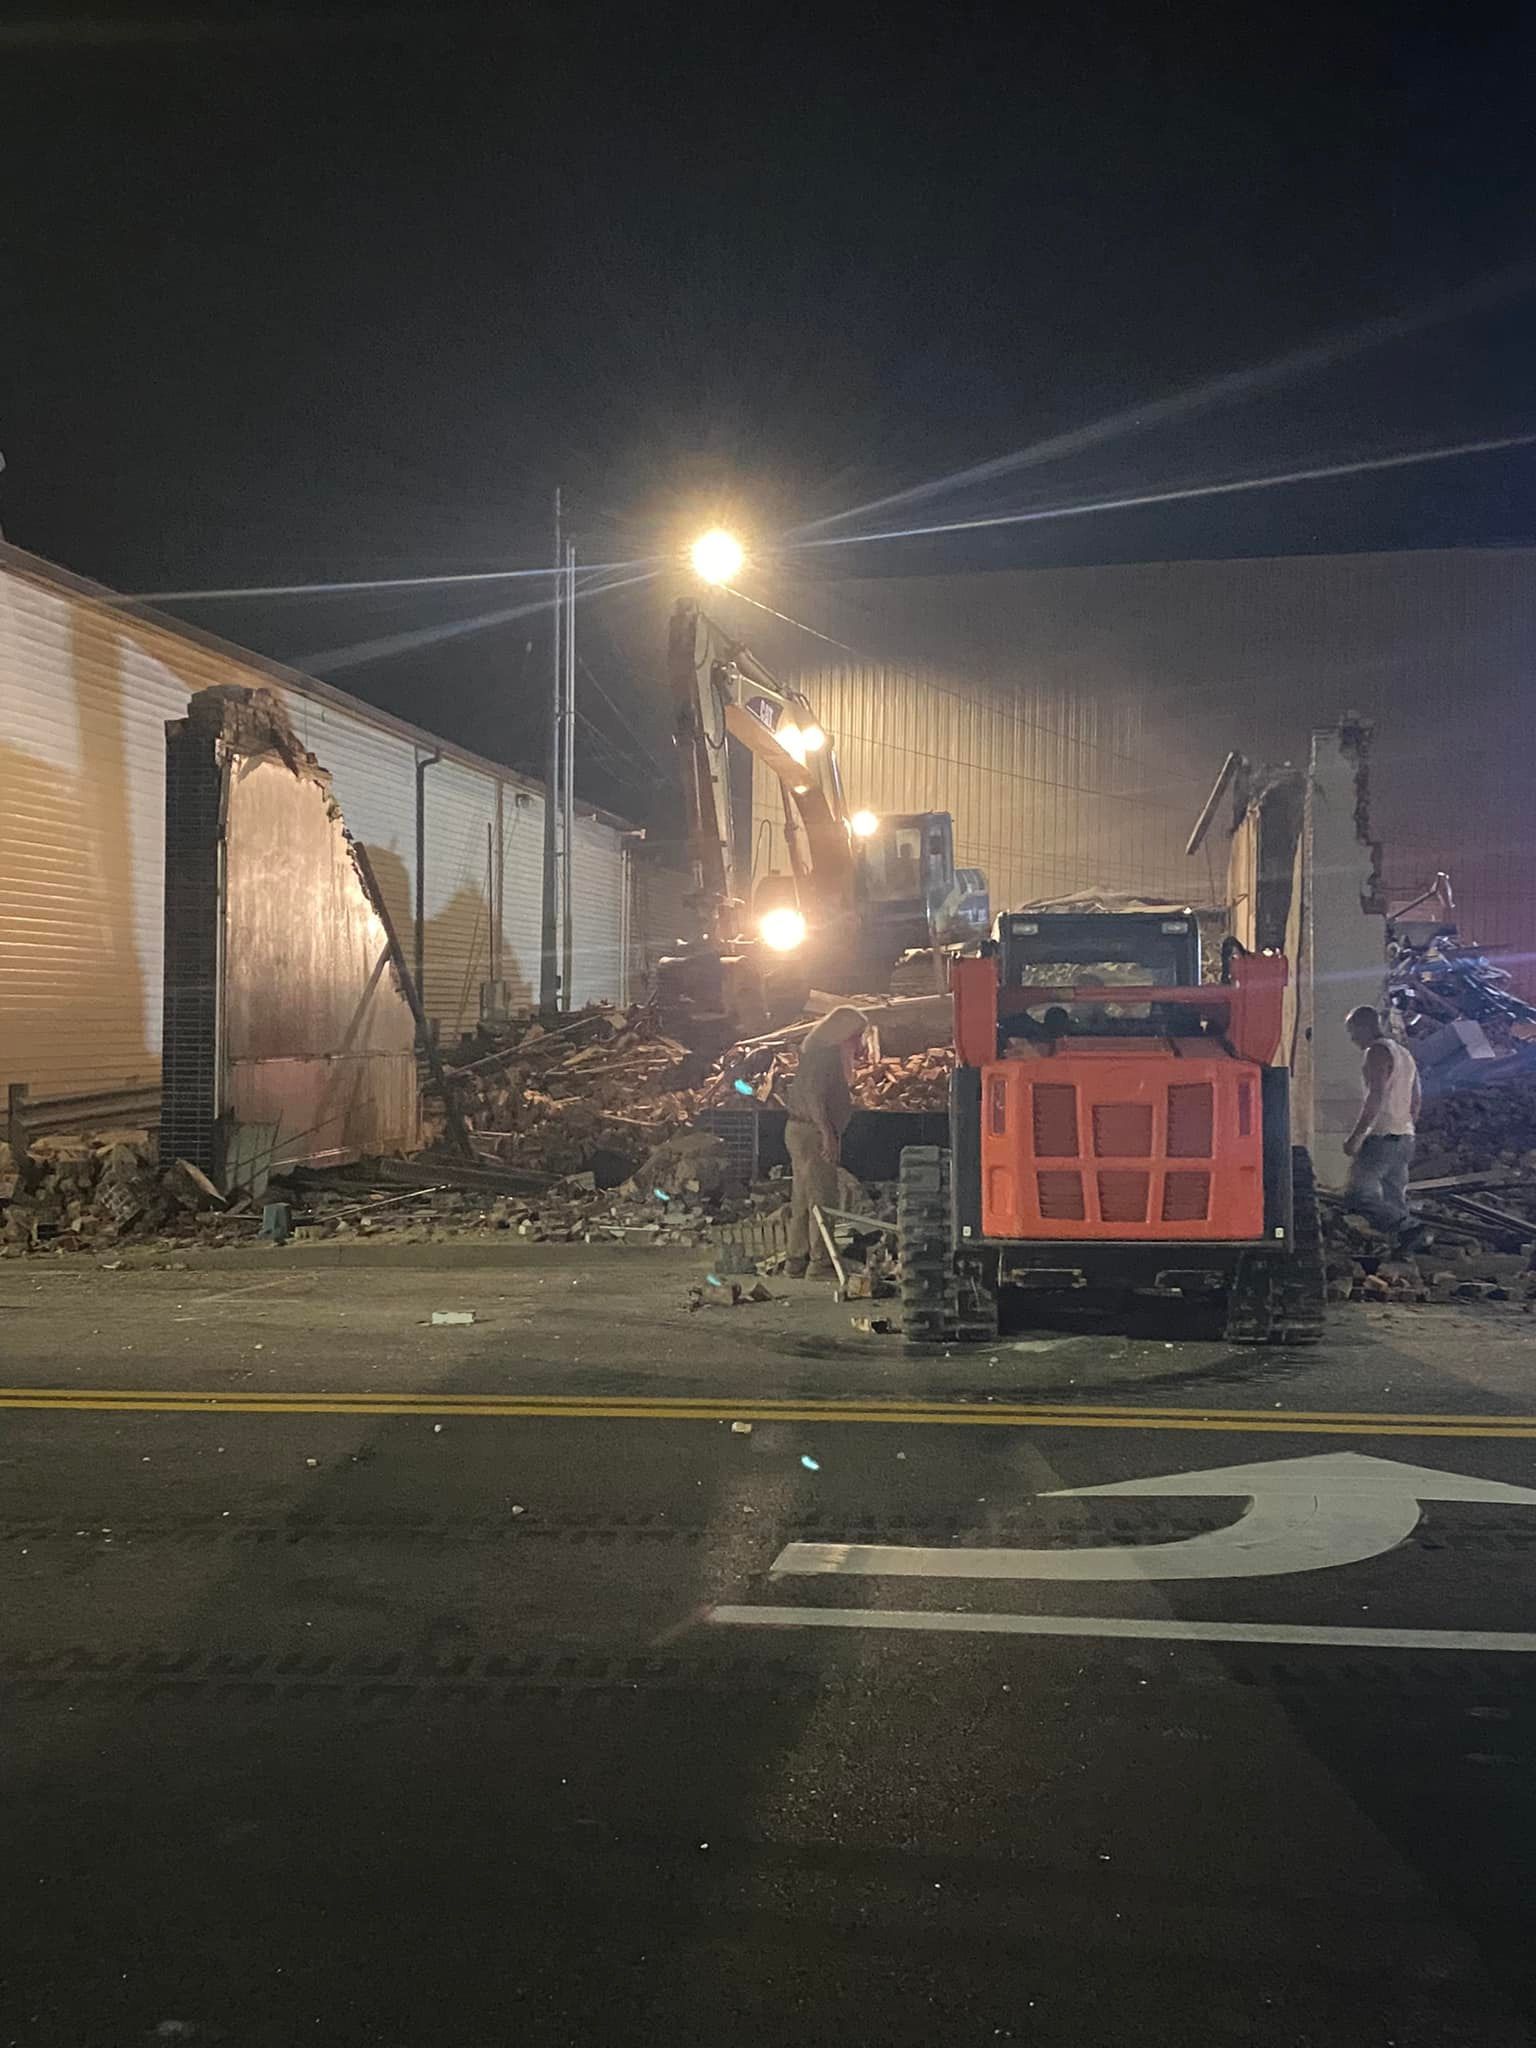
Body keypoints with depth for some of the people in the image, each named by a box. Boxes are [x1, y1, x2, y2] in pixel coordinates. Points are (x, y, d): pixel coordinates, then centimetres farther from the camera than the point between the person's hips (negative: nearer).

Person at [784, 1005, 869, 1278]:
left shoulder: (828, 1052, 19)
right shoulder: (825, 1053, -13)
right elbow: (813, 1095, -23)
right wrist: (827, 1133, -25)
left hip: (800, 1132, 11)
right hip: (812, 1132, -11)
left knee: (803, 1200, 11)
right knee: (822, 1198, -9)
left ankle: (797, 1262, 15)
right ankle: (820, 1262, -9)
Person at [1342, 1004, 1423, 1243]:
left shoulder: (1377, 1052, -10)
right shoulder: (1405, 1054, 21)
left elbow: (1376, 1097, -20)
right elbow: (1416, 1100, 23)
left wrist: (1355, 1136, -20)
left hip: (1382, 1137, -9)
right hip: (1404, 1137, 9)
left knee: (1358, 1194, -10)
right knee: (1394, 1202, 10)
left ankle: (1405, 1230, -21)